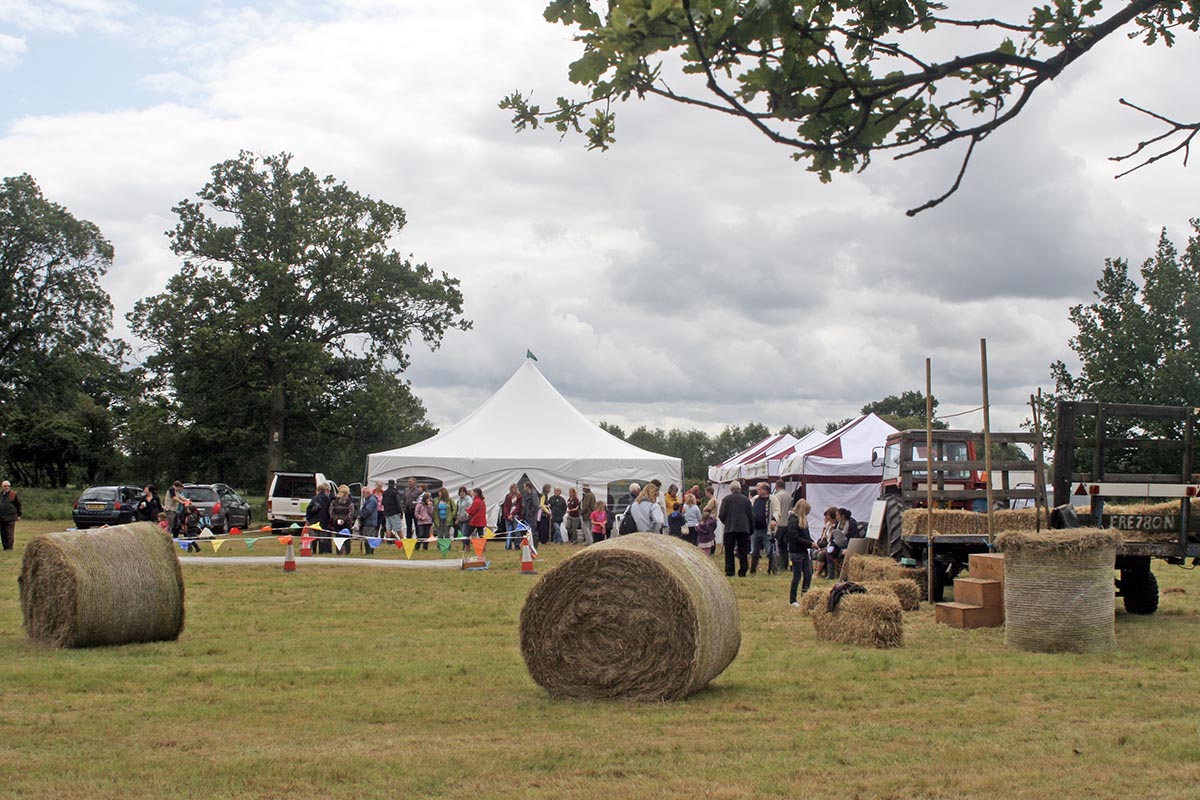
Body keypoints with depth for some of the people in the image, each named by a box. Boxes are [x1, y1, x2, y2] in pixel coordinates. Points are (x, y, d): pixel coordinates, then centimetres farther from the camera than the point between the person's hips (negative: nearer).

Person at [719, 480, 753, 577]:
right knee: (743, 551, 7)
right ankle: (743, 571, 4)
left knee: (729, 551, 6)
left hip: (730, 529, -2)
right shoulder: (746, 499, 1)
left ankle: (729, 571, 1)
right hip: (744, 528, 2)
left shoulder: (726, 499, -5)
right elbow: (751, 515, 2)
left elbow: (721, 515, -6)